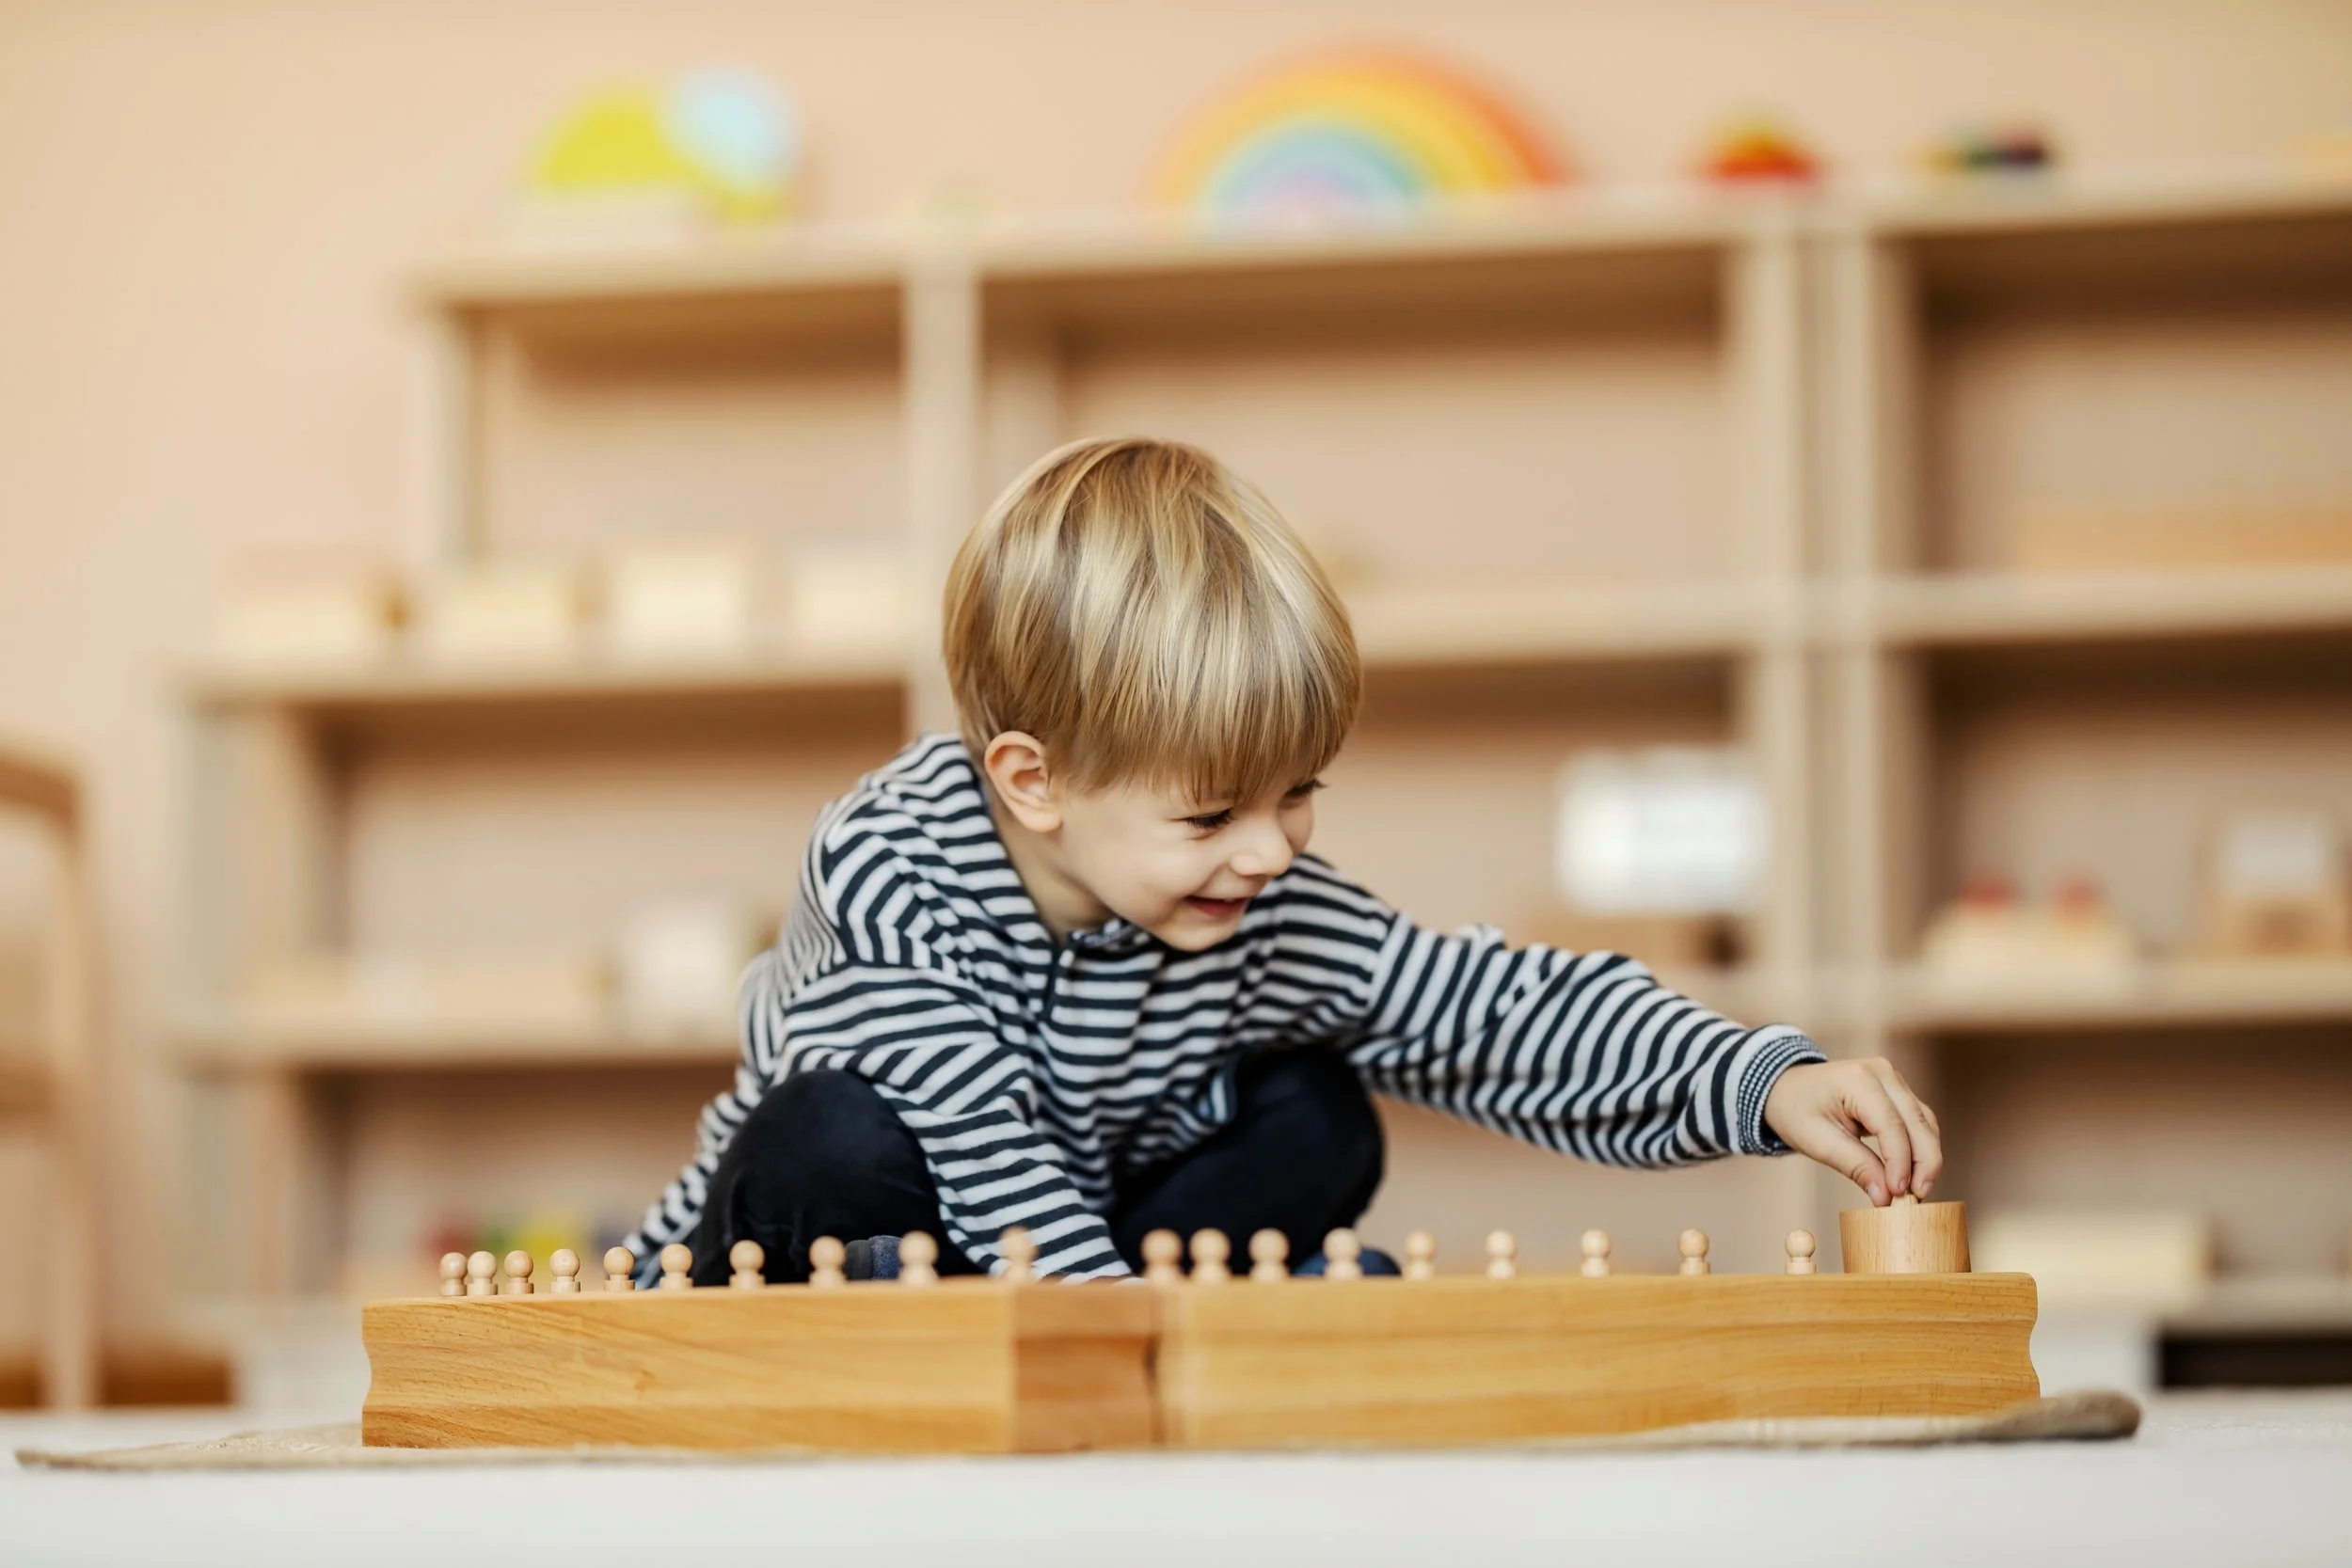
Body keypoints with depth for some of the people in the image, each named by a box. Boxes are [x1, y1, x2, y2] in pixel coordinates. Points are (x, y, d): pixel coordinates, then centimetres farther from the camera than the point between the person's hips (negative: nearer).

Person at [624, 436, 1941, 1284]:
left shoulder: (1273, 914, -16)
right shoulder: (888, 874, -29)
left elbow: (1515, 1013, -16)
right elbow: (977, 1137, -35)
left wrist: (1769, 1084, -29)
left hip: (1088, 1240, 5)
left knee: (1315, 1128, -15)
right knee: (839, 1145, -37)